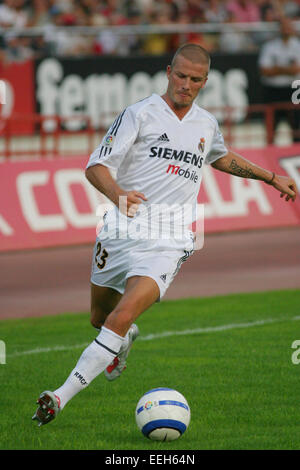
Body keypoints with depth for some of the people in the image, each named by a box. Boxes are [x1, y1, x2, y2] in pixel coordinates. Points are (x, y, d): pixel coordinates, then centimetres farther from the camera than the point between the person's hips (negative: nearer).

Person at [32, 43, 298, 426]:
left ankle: (62, 397, -21)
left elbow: (221, 158, 37)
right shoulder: (140, 113, -4)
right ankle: (127, 340, 53)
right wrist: (117, 194, -30)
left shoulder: (207, 124, 13)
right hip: (121, 232, 0)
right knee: (100, 319, 15)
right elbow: (96, 166, -10)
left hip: (167, 243, 1)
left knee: (121, 319, -21)